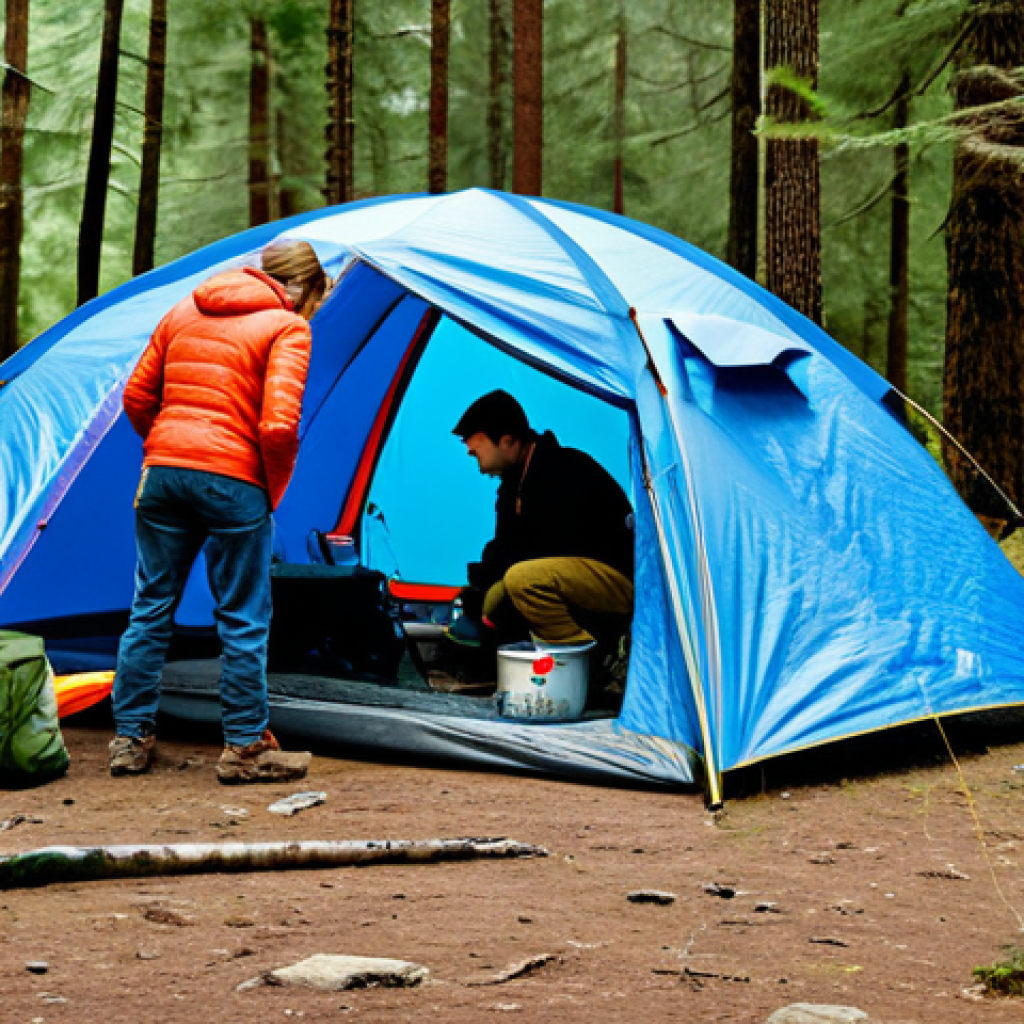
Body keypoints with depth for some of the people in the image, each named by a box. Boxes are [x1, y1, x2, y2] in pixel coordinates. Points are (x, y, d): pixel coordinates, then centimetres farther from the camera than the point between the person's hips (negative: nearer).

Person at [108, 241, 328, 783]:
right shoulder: (287, 328, -3)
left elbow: (136, 397, 15)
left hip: (161, 471, 6)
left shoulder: (184, 312, 16)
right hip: (233, 480, -5)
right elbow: (278, 425, -14)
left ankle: (131, 739, 18)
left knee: (151, 609, 13)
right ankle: (246, 747, 9)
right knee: (243, 619, 5)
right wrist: (276, 489, 0)